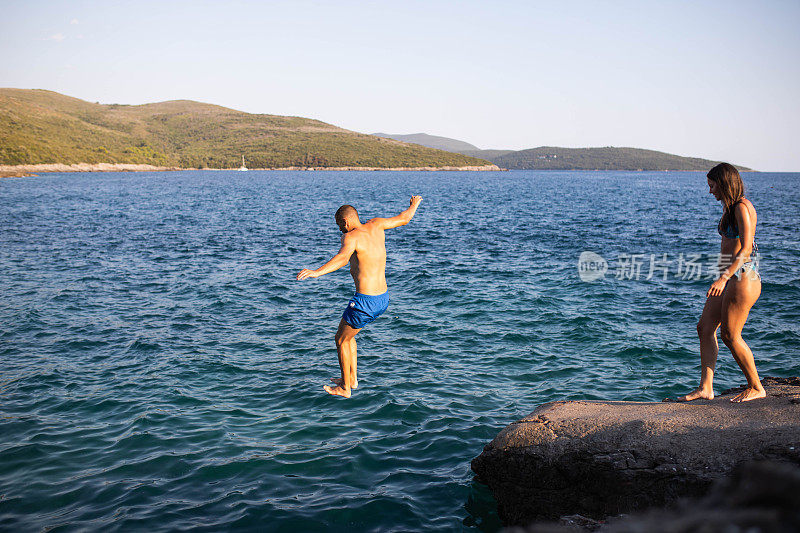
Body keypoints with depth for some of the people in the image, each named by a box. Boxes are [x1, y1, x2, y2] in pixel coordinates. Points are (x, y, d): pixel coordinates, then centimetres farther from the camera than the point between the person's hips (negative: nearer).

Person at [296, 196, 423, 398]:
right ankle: (352, 379, 32)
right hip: (383, 298, 8)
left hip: (365, 302, -8)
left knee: (341, 340, 12)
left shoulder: (351, 237, -16)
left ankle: (345, 388, 22)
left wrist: (317, 272, -51)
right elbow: (404, 218, 20)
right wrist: (414, 205, 41)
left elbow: (342, 258, -38)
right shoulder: (375, 225, 5)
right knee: (347, 333, 27)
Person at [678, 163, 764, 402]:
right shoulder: (731, 208, 16)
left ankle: (756, 387, 12)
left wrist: (723, 277, -30)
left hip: (742, 276, -10)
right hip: (729, 277, 10)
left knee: (730, 335, -3)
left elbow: (745, 249, -22)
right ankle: (705, 387, 5)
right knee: (705, 327, 4)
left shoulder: (742, 207, -13)